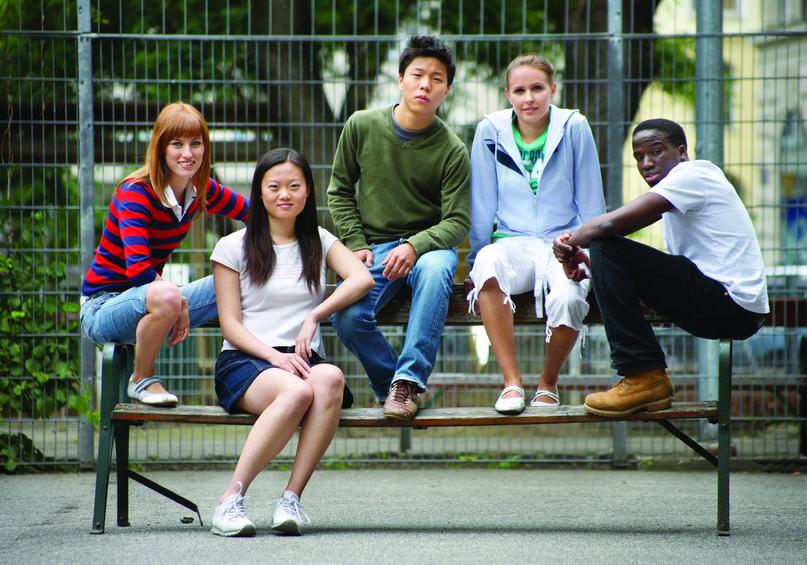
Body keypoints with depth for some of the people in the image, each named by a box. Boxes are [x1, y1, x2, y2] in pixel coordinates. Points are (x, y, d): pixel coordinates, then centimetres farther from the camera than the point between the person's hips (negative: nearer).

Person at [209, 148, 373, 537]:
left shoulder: (319, 242, 20)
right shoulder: (233, 247, 11)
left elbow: (362, 278, 1)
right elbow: (231, 325, 4)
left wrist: (314, 316, -12)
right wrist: (274, 356, -14)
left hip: (302, 360, 2)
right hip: (244, 362, -2)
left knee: (330, 377, -37)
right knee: (297, 391, -38)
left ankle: (291, 498, -37)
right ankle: (231, 500, -36)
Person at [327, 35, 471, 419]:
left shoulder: (452, 151, -4)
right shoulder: (362, 127, 1)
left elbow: (457, 222, -6)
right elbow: (339, 191, 11)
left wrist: (414, 246, -25)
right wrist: (356, 246, -2)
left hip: (428, 244, -1)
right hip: (372, 246, 1)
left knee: (435, 269, -39)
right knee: (347, 318, -29)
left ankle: (408, 380, -32)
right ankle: (390, 387, -4)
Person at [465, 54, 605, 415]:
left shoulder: (574, 128, 0)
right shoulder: (491, 131, 4)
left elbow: (591, 205, 5)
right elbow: (482, 206, 9)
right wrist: (476, 260, 6)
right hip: (513, 245, 1)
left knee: (568, 297, -36)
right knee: (488, 262, -38)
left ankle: (548, 384, -7)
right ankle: (511, 382, -31)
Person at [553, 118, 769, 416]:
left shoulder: (692, 174, -9)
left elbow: (610, 223, -18)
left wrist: (570, 245, -1)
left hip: (730, 304, -11)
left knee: (605, 248, -16)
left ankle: (644, 378, -17)